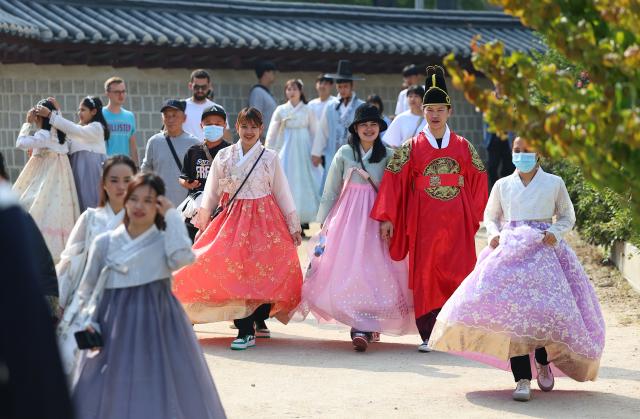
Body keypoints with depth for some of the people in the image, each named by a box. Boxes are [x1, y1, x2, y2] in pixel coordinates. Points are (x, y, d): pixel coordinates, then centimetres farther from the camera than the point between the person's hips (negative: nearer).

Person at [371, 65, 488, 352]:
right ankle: (428, 335, 3)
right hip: (423, 221, -1)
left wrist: (476, 215, 11)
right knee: (425, 274, -2)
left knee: (459, 273, -3)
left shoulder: (463, 146, 8)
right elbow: (393, 179, 0)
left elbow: (478, 180, 14)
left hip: (457, 220, 1)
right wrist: (387, 218, -5)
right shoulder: (412, 147, 4)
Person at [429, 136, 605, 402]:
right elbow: (490, 215, 23)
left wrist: (555, 233, -4)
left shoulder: (554, 184, 9)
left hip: (544, 251, -1)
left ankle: (544, 362, 19)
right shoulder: (503, 185, 13)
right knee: (513, 311, -14)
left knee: (546, 308, -13)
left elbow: (567, 217, 15)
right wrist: (494, 234, 2)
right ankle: (522, 379, -12)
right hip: (510, 253, 1)